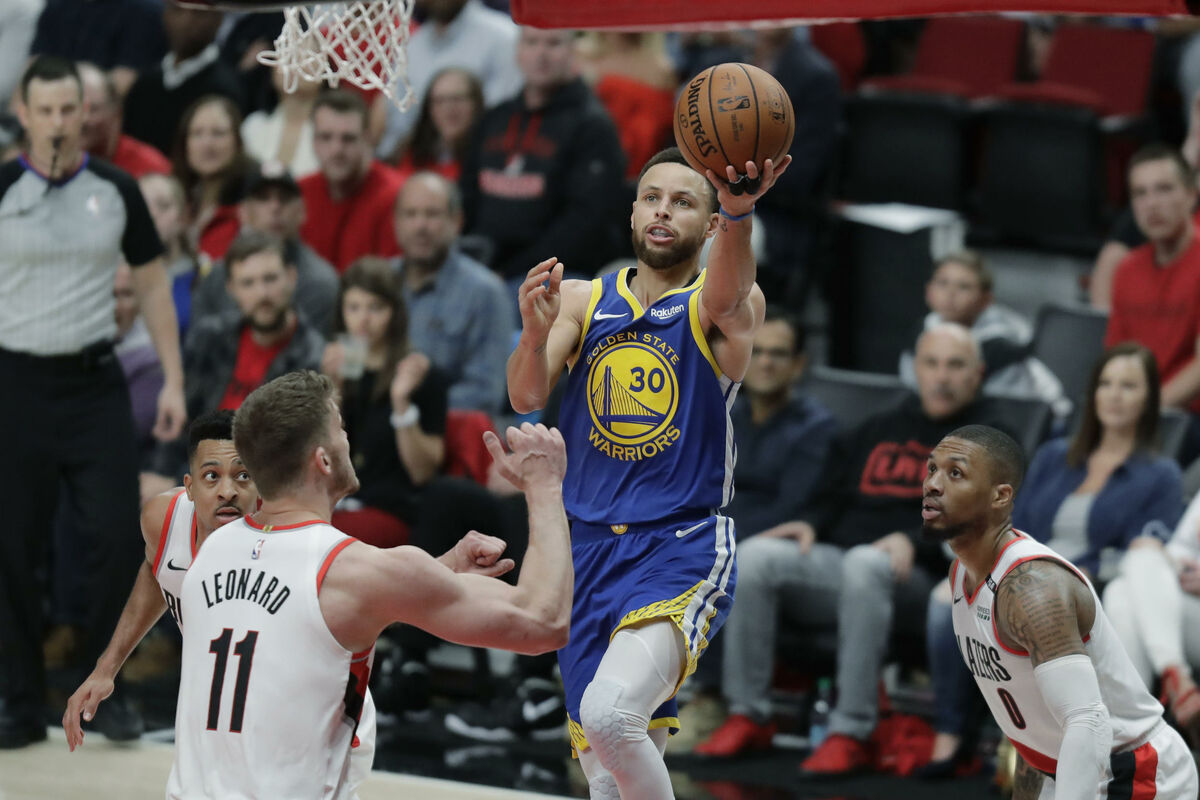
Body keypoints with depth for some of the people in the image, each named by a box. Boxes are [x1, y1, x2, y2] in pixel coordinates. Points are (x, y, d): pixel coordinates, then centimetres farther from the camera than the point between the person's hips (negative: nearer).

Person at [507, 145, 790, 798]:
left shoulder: (719, 306, -3)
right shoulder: (581, 300, 8)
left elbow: (728, 295, -28)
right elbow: (525, 398, -5)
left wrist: (739, 211, -50)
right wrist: (536, 333, -28)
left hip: (685, 552, -5)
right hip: (587, 549, 5)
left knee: (608, 712, -30)